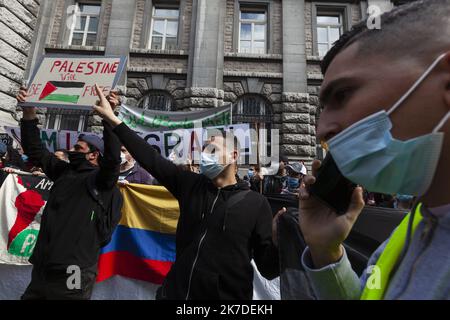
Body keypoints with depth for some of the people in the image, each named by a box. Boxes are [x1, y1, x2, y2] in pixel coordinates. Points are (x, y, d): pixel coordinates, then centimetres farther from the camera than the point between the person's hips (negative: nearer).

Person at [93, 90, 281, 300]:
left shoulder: (256, 203, -13)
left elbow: (268, 269, -9)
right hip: (177, 292, 3)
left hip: (227, 296, -3)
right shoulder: (191, 184, -4)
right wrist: (112, 119, -3)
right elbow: (150, 158, -4)